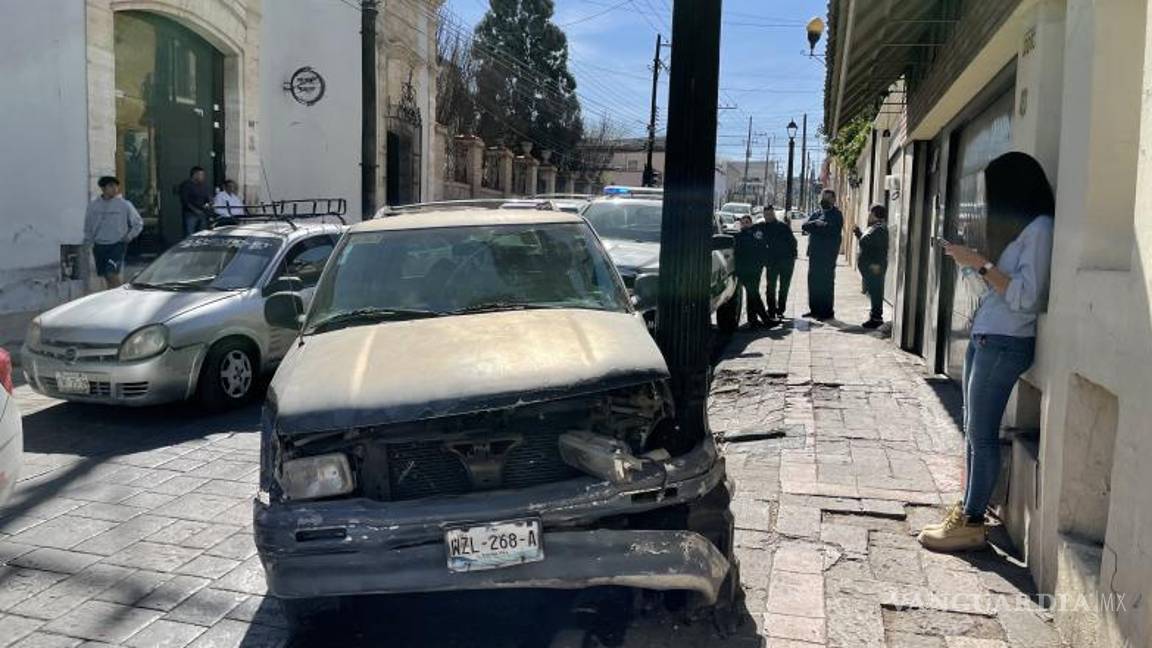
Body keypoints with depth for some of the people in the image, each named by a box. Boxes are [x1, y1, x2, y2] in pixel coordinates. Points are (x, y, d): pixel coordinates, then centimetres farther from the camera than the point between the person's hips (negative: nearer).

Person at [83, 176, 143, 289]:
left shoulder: (125, 205, -2)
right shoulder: (93, 205, 5)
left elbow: (138, 223, 8)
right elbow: (88, 228, 13)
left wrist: (129, 236, -2)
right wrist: (87, 244, 9)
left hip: (117, 245, -4)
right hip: (99, 246, 4)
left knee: (113, 274, -17)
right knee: (105, 276, 8)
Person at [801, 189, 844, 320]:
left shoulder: (836, 215, -3)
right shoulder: (816, 214, 17)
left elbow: (831, 228, -19)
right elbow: (805, 226, 3)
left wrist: (814, 226, -8)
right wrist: (818, 224, -13)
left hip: (828, 254, -7)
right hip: (814, 253, 7)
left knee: (826, 283, -3)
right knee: (813, 281, 10)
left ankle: (828, 311, 2)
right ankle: (814, 309, 19)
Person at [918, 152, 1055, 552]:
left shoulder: (1040, 228, -11)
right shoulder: (1015, 226, 16)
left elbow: (1024, 296, -19)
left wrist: (981, 263, -16)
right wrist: (968, 263, 14)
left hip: (1005, 343, -9)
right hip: (985, 338, 9)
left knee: (982, 434, -6)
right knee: (973, 430, 10)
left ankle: (972, 524, 0)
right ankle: (967, 508, 17)